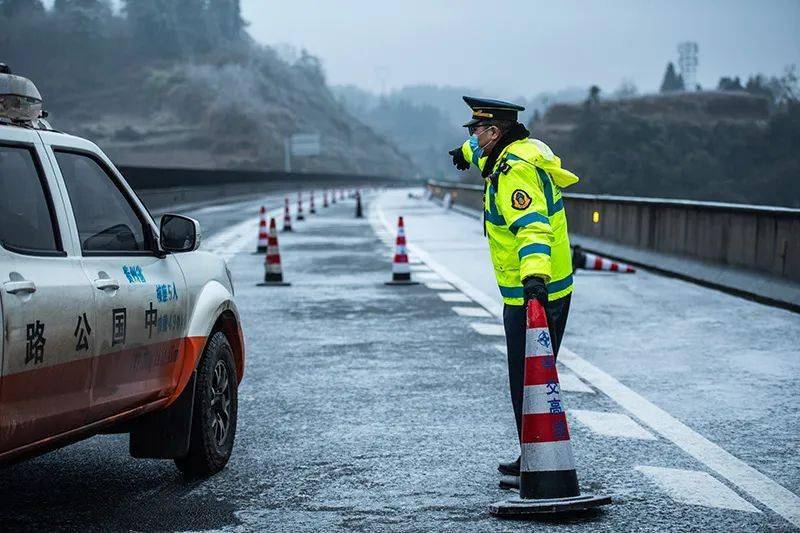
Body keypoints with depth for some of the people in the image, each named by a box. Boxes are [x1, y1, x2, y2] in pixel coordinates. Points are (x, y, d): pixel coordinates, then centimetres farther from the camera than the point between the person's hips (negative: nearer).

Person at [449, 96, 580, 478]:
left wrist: (534, 273, -51)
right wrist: (468, 151, 57)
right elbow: (488, 151, 36)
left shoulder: (514, 171, -20)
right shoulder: (525, 149, 10)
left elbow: (532, 224, -37)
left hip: (530, 295, -10)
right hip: (555, 290, 10)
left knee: (526, 381, -4)